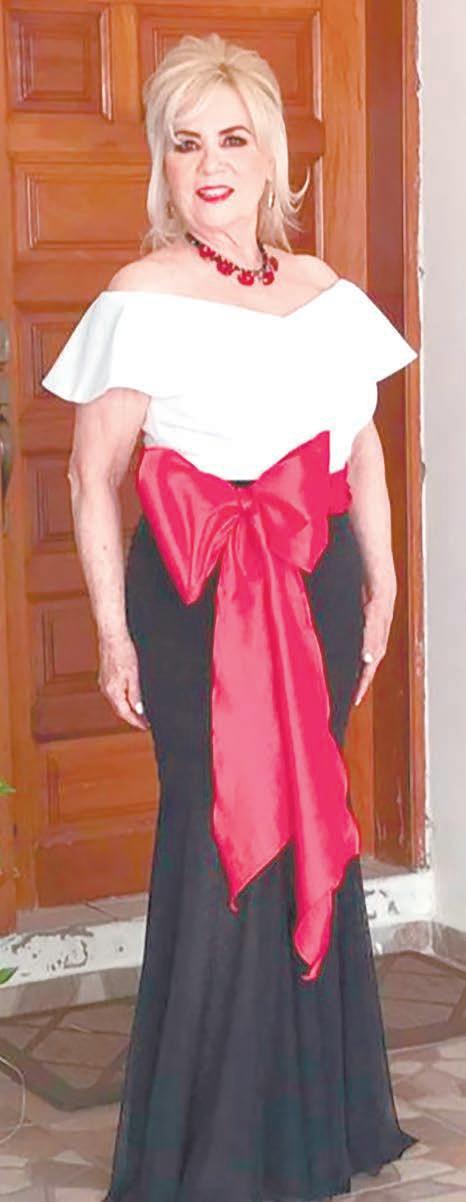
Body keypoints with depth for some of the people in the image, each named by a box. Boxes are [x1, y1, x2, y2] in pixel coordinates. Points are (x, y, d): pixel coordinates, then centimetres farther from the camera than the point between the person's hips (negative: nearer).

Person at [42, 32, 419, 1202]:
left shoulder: (330, 295, 9)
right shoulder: (141, 300, -6)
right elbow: (93, 476, -5)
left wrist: (380, 584, 13)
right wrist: (114, 632, -8)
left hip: (317, 587, 5)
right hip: (196, 593, -5)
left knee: (310, 827, 11)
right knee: (218, 839, -3)